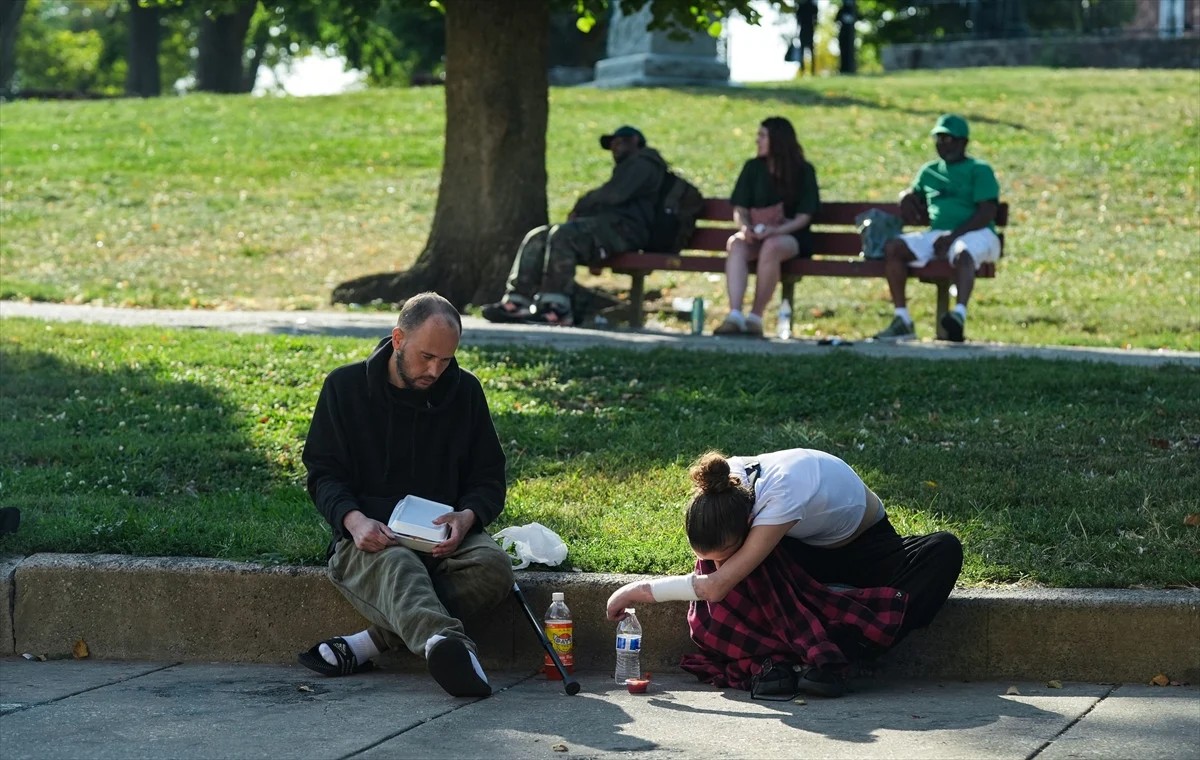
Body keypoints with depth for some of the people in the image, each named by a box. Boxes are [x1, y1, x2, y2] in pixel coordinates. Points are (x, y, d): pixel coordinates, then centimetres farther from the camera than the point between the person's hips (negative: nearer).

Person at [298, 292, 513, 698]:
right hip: (370, 537, -3)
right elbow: (324, 474, 4)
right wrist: (353, 520, -19)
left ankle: (368, 643, -36)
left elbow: (488, 478, 14)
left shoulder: (465, 391, 11)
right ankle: (445, 643, -73)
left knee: (493, 567, -32)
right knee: (395, 564, -40)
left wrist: (466, 517, -11)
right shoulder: (345, 386, 5)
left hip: (443, 536, 3)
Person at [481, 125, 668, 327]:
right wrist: (580, 211, 4)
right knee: (537, 237, -2)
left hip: (622, 227, -10)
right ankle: (516, 300, -17)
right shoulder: (629, 167, 37)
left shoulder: (642, 163, 4)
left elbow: (615, 194, -12)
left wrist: (580, 207, 1)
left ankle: (556, 307, -37)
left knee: (561, 235, -32)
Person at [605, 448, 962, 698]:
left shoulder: (784, 495, -43)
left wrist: (641, 590, -39)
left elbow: (717, 585, -45)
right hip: (805, 548, 4)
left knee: (945, 551, -35)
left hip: (865, 544, -4)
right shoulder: (728, 482, -25)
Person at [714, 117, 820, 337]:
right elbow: (740, 210, 10)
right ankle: (734, 315, -46)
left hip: (790, 235, -3)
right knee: (737, 246, -32)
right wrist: (745, 227, -14)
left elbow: (803, 217, -4)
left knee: (771, 247, -38)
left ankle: (756, 317, -33)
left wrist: (775, 231, -20)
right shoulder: (753, 168, 13)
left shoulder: (803, 171, 3)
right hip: (756, 235, 3)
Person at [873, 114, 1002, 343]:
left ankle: (959, 315, -64)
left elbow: (987, 213, -7)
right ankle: (902, 320, -23)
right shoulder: (929, 171, 25)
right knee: (893, 247, -17)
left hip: (975, 234, -6)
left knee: (963, 253, -40)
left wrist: (953, 236, -20)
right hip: (937, 235, 6)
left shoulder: (979, 170, 6)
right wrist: (907, 197, 9)